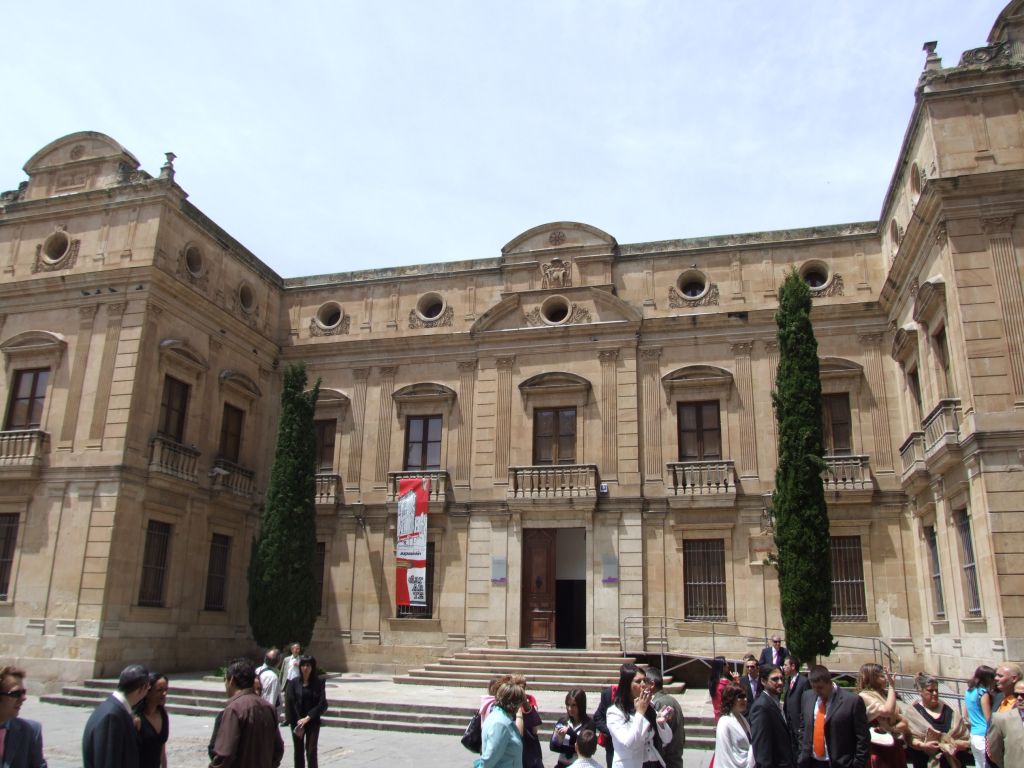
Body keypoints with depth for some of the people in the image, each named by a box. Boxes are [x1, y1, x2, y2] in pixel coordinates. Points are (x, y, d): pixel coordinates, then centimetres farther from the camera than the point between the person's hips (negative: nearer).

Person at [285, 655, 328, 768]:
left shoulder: (319, 682, -4)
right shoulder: (294, 682, -1)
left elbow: (322, 703, -7)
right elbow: (290, 702, -3)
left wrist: (308, 718, -13)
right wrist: (295, 723, -9)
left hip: (313, 722, -2)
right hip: (297, 722, 2)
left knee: (311, 751, -4)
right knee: (298, 751, 9)